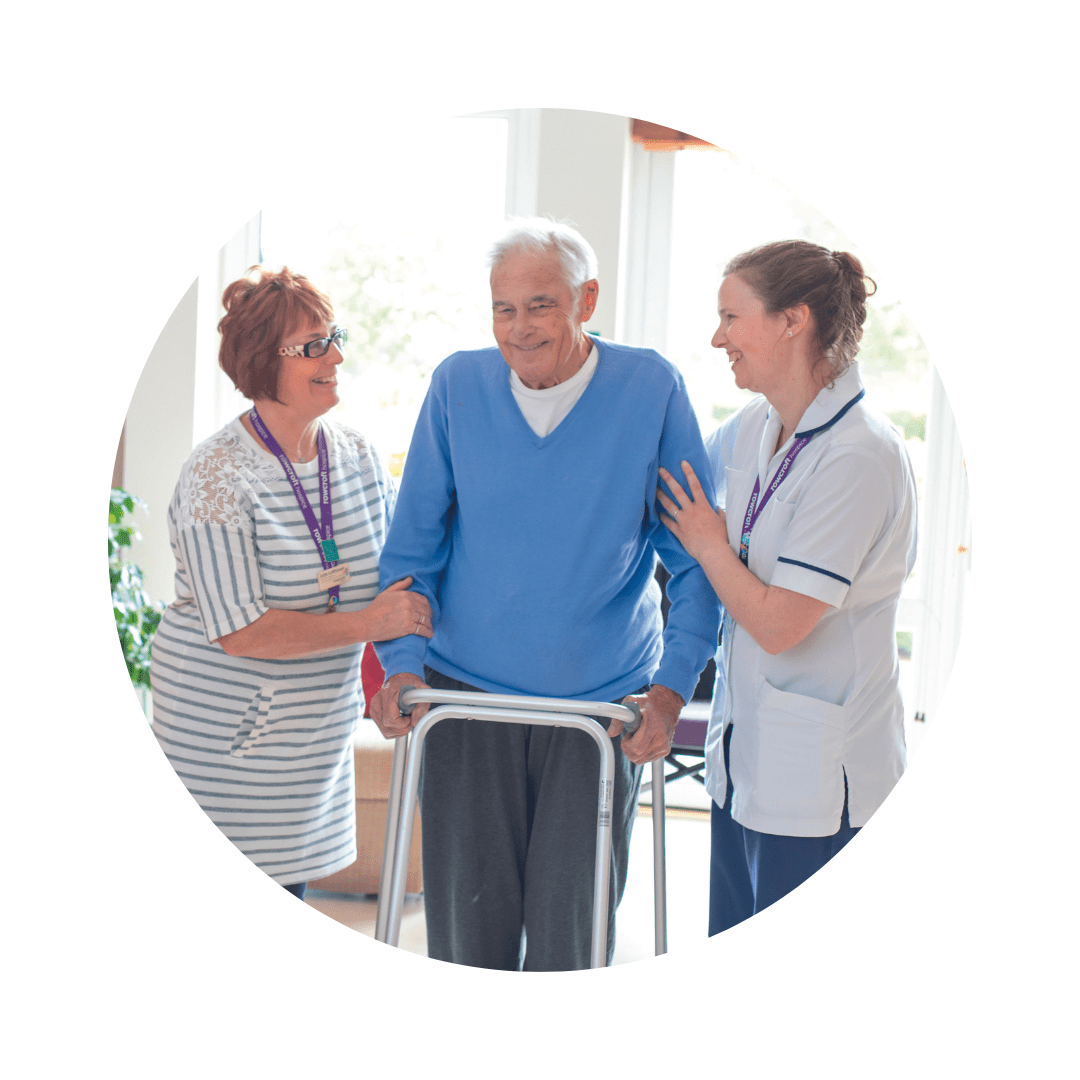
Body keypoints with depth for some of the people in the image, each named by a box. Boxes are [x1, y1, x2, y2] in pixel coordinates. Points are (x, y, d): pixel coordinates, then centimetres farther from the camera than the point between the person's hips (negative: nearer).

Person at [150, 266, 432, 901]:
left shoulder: (358, 455, 4)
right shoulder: (219, 475, -17)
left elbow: (391, 577, 15)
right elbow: (241, 632, -22)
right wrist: (366, 624, -22)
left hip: (318, 724, 6)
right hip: (227, 727, -6)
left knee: (288, 895, 13)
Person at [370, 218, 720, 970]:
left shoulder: (652, 389, -6)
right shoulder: (458, 386, -2)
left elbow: (695, 554, -1)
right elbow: (413, 543, 5)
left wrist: (673, 685, -9)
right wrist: (402, 661, -6)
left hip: (603, 702, -1)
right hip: (466, 693, 1)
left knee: (571, 928, 5)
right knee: (467, 920, 9)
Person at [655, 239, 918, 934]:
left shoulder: (859, 458, -21)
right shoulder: (754, 429, 5)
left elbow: (778, 623, -21)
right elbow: (676, 472, 28)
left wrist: (710, 544, -7)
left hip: (820, 776, -8)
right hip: (746, 756, 8)